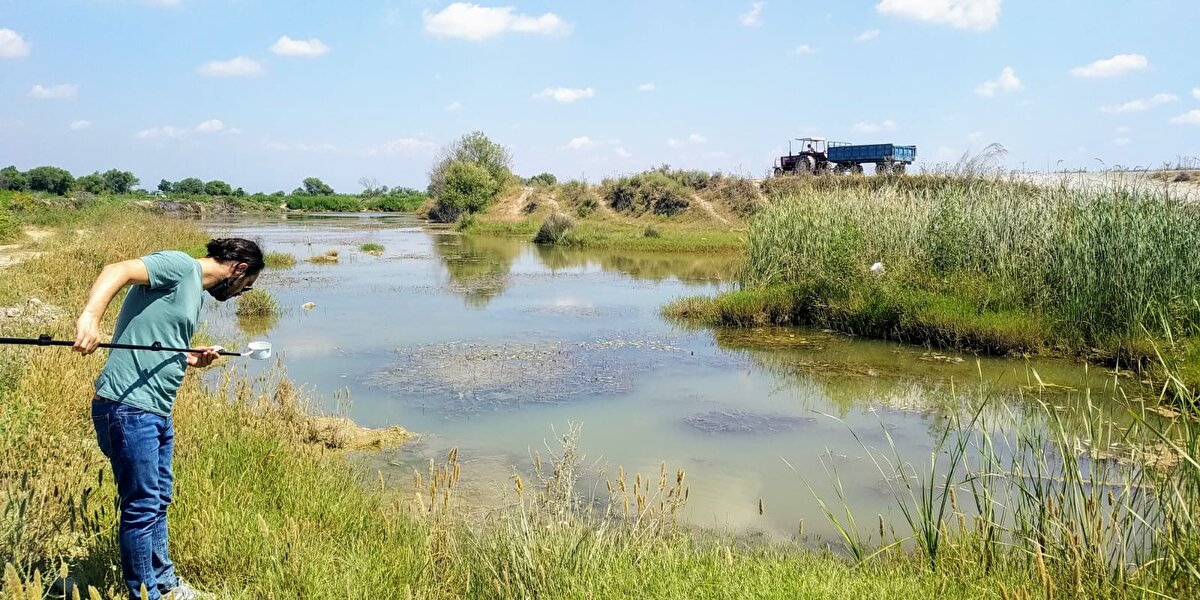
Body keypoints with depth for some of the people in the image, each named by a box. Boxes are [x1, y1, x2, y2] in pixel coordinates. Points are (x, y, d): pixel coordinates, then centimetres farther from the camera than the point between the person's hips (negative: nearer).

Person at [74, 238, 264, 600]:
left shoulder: (198, 293, 19)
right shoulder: (180, 266, -9)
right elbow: (117, 271, -25)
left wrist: (193, 359, 10)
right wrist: (90, 316, -39)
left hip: (159, 411, 10)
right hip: (127, 407, -10)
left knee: (159, 500, 20)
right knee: (142, 507, -1)